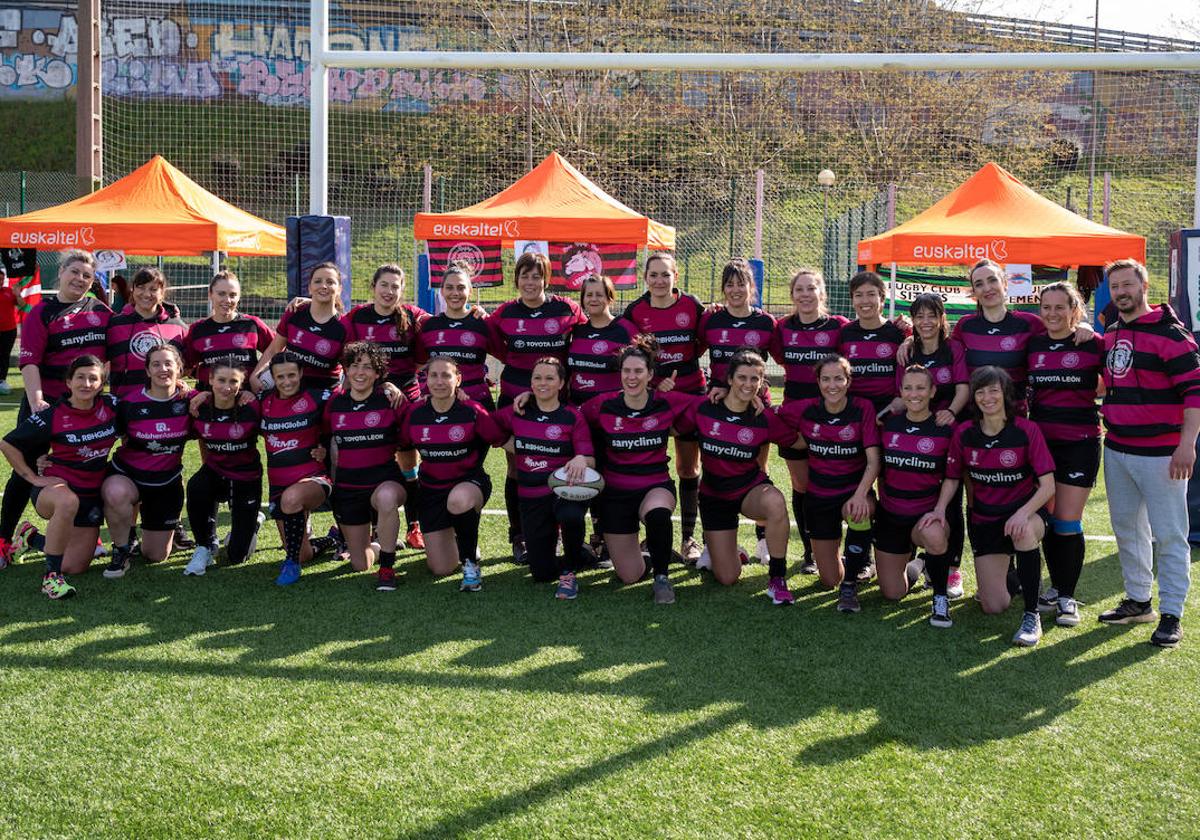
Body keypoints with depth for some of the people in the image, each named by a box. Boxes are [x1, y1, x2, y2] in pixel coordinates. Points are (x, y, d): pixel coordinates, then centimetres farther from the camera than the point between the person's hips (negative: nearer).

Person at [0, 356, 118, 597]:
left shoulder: (110, 406, -4)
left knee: (75, 567, 3)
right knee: (68, 502, -44)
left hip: (92, 495, 5)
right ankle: (51, 576, -30)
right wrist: (32, 478, -7)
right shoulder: (51, 417, -13)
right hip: (57, 486, -4)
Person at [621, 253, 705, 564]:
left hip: (691, 393, 0)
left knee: (688, 468, 5)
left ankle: (688, 538, 13)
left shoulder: (692, 306, -2)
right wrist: (655, 381, -9)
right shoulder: (635, 311, -1)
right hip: (650, 395, 0)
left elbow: (705, 343, 10)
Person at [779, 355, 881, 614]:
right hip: (819, 497, 2)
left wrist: (860, 494, -32)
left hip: (854, 490, -2)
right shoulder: (806, 410, -7)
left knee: (860, 511, -40)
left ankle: (850, 585, -20)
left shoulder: (863, 408, -12)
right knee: (829, 580, 3)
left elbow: (873, 460, -18)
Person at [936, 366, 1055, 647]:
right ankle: (1007, 572, 37)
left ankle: (1032, 616, -25)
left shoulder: (1027, 431, -15)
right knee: (994, 607, -2)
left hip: (1024, 509, -3)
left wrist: (1023, 513, -34)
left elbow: (1048, 486, -17)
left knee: (1025, 533, -42)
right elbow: (952, 477, 6)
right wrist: (940, 509, -13)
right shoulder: (964, 434, -6)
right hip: (983, 519, 3)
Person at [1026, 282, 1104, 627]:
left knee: (1068, 523, -3)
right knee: (1046, 519, 9)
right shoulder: (1032, 345, 6)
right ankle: (1056, 587, 24)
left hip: (1079, 443, -4)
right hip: (1040, 440, 4)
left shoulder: (1093, 345, -5)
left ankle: (1067, 597, 9)